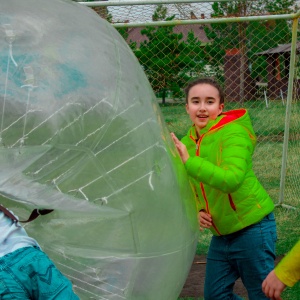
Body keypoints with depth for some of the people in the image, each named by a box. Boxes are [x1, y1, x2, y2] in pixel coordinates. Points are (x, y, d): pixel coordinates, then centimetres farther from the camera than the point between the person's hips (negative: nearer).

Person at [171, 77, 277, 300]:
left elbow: (231, 180, -33)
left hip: (252, 229, -7)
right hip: (221, 234, 8)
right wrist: (198, 211, -3)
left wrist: (190, 161, -32)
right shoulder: (187, 142, 5)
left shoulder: (233, 133, -17)